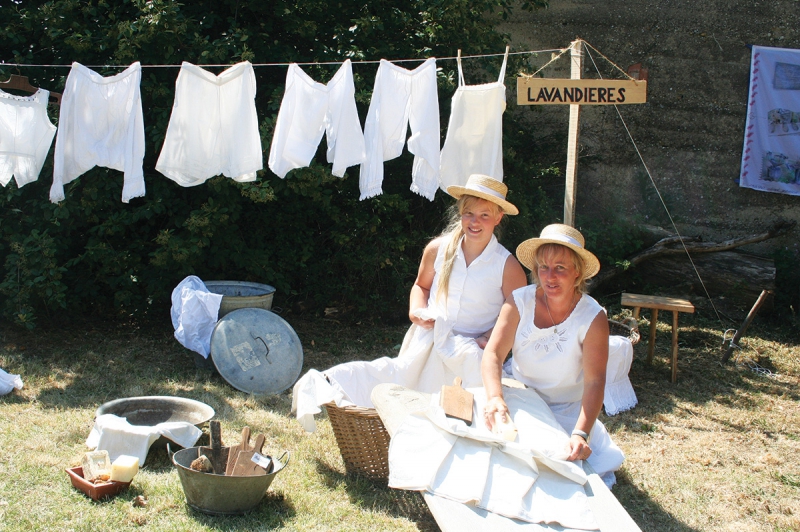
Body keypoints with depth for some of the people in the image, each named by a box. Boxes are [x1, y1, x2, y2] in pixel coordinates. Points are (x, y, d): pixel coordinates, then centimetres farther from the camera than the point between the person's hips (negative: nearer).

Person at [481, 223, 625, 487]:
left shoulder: (593, 318, -17)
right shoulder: (520, 302, -12)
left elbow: (594, 381, -22)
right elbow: (493, 353, -19)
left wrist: (580, 434, -37)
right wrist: (495, 398, -39)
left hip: (566, 410, -2)